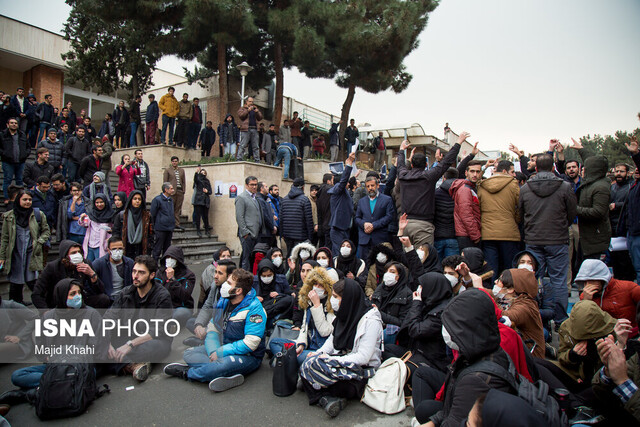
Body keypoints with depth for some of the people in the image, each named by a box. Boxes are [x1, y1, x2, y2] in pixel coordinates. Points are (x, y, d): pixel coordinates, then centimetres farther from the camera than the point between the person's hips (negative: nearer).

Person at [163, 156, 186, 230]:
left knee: (178, 208, 5)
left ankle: (177, 223, 9)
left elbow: (184, 181, 16)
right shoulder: (167, 170, 5)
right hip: (172, 192, -3)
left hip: (180, 191, 4)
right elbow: (165, 181, 1)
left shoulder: (182, 170, 17)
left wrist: (183, 190, 6)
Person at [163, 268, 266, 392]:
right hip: (222, 347, 8)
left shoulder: (254, 309, -19)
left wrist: (220, 352, -21)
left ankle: (188, 373, -10)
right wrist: (213, 352, -14)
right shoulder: (223, 301, 4)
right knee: (189, 354, -6)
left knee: (223, 364, -37)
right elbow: (212, 329, 5)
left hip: (248, 356, -8)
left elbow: (250, 344, -24)